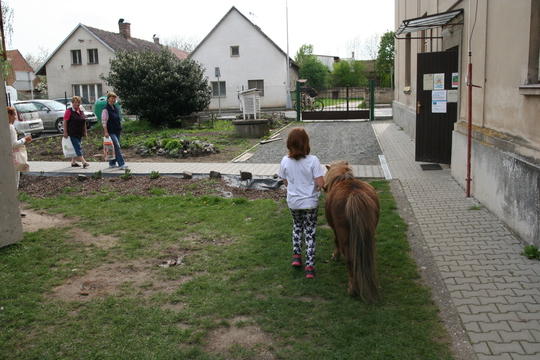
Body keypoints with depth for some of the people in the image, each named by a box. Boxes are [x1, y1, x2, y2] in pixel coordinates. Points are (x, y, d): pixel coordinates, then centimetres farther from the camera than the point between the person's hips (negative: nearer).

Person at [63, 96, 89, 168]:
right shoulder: (69, 111, -7)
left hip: (80, 133, 7)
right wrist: (65, 132, -15)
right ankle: (83, 162, -17)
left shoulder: (81, 111, 13)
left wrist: (85, 132, 16)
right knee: (78, 147, -11)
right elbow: (65, 122, -10)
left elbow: (84, 122, 18)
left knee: (76, 148, 13)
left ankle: (73, 162, 21)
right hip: (72, 133, -7)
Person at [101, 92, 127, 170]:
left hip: (117, 131, 8)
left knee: (115, 147, 11)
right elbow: (104, 121, -13)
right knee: (117, 146, -14)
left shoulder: (116, 108, 15)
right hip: (110, 132, -8)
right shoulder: (106, 109, -9)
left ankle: (112, 163, 22)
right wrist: (106, 132, -19)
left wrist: (120, 130, 21)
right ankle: (121, 164, -18)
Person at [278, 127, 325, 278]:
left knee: (297, 226, 28)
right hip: (310, 202, -2)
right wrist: (314, 186, 2)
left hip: (293, 202, 3)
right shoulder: (312, 160, -18)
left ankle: (297, 255, 27)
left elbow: (286, 182, 2)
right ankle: (309, 267, 12)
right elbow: (321, 183, -19)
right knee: (310, 232, 10)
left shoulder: (285, 161, -9)